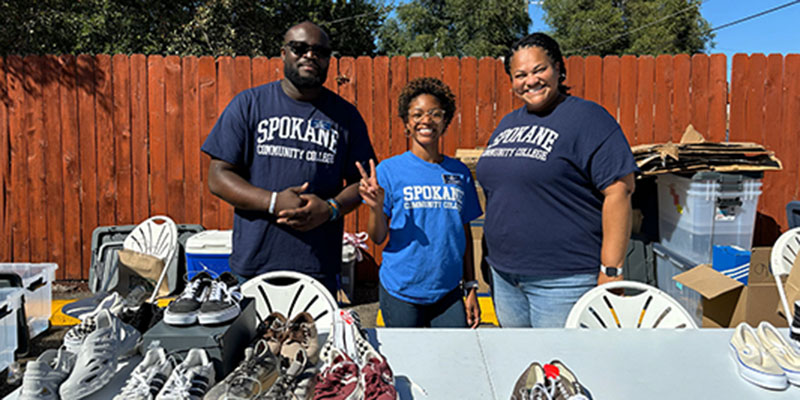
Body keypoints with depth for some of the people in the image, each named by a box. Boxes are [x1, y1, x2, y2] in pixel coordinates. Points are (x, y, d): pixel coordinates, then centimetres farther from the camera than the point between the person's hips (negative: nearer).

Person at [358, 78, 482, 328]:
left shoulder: (459, 173, 5)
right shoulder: (389, 170, -5)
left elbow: (465, 233, 11)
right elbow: (378, 238, -5)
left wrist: (471, 287, 10)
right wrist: (376, 207, -24)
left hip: (448, 291, 3)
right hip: (401, 292, -2)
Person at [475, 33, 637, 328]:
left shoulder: (586, 117, -9)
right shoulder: (508, 123, 13)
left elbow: (619, 190, -16)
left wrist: (611, 271, -19)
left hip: (563, 280, -7)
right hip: (505, 276, 7)